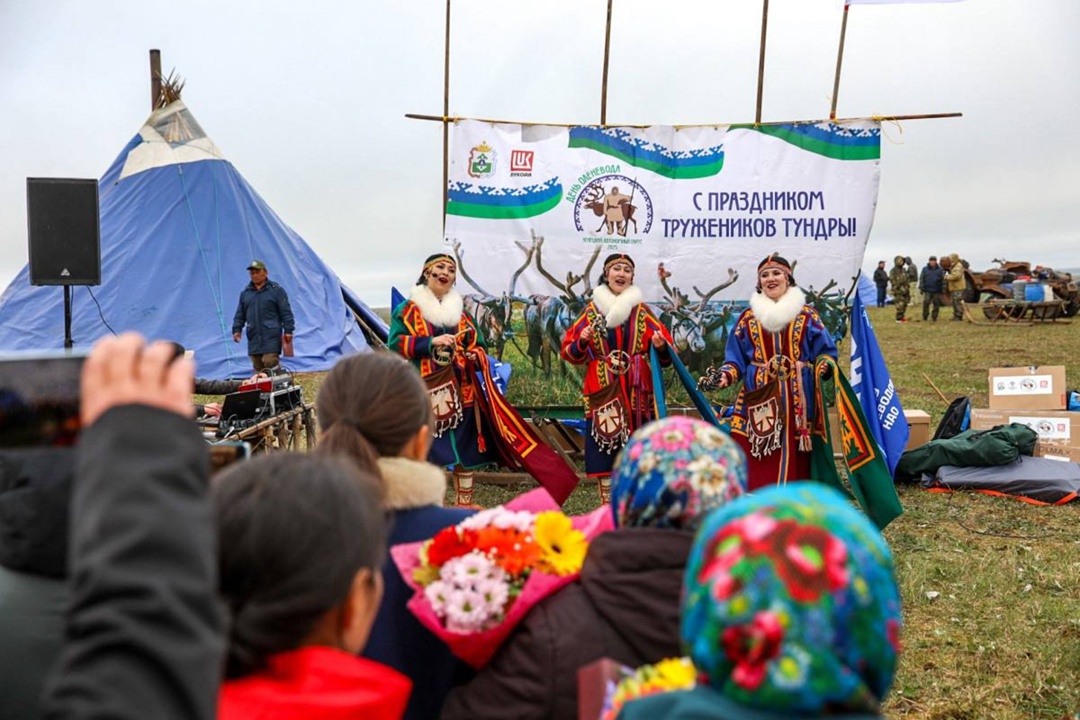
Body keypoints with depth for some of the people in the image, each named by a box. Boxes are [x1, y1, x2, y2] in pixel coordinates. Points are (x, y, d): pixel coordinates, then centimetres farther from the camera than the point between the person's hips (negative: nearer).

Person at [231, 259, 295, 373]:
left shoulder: (276, 290, 2)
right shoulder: (245, 293, 16)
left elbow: (286, 312, -1)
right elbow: (240, 315, 19)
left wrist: (288, 330, -8)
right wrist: (237, 329, 6)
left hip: (271, 337, -5)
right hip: (254, 339, 5)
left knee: (270, 363, -17)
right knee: (258, 368, 4)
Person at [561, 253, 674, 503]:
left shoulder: (642, 311, 9)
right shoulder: (591, 310, 9)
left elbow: (665, 354, 5)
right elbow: (570, 352, 8)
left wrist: (661, 347, -17)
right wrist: (582, 342, -11)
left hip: (636, 392, 0)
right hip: (603, 391, 0)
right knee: (604, 451, -3)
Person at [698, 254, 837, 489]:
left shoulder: (807, 315, 9)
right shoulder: (748, 317, 12)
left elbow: (826, 352, 6)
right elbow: (736, 359, 9)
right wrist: (724, 376, -9)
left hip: (798, 399, 0)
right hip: (758, 397, 1)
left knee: (794, 459, -2)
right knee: (755, 464, -4)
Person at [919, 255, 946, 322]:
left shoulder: (940, 270, 5)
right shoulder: (925, 269, 6)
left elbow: (943, 280, 3)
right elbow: (921, 279, 6)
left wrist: (943, 289, -4)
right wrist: (921, 288, -1)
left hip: (937, 291, 1)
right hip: (927, 290, -1)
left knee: (936, 305, 4)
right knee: (925, 304, -9)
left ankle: (934, 317, 13)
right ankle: (924, 317, 0)